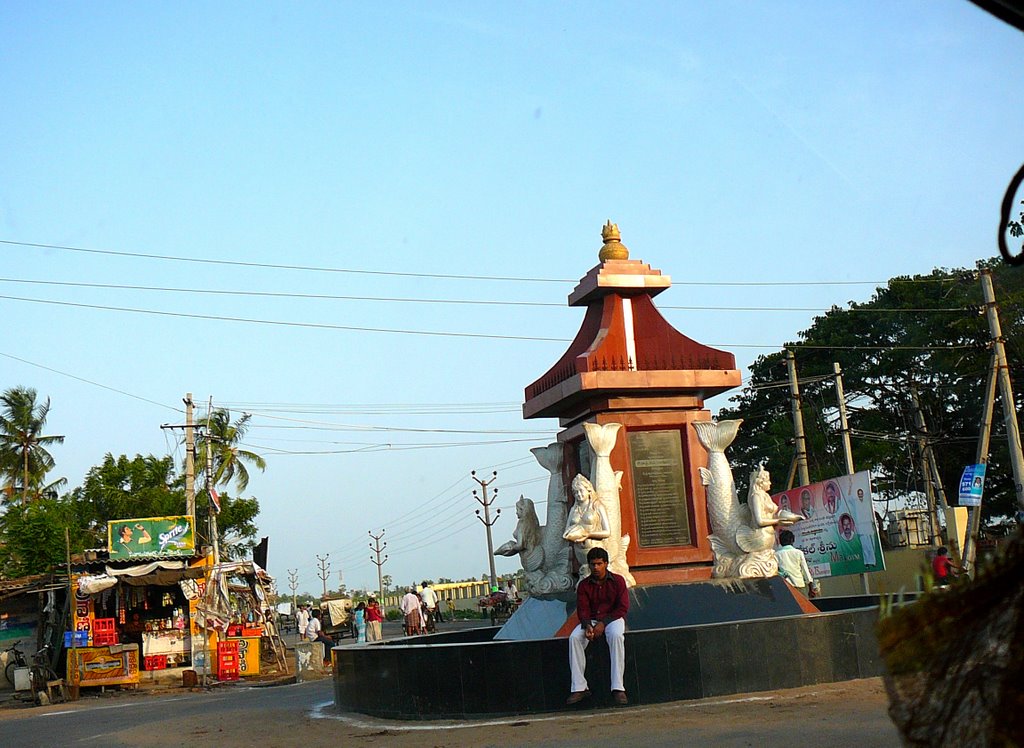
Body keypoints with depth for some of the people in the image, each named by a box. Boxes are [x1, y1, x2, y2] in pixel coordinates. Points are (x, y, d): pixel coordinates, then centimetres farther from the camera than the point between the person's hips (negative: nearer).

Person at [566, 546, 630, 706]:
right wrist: (587, 625, -25)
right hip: (591, 620, 3)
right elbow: (582, 609, -2)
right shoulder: (584, 585, 5)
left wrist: (603, 623, -20)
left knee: (616, 635, -37)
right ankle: (579, 687, -26)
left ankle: (617, 687, -38)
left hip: (613, 618, -3)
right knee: (574, 637, -27)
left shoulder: (617, 581, -2)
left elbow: (622, 608, -8)